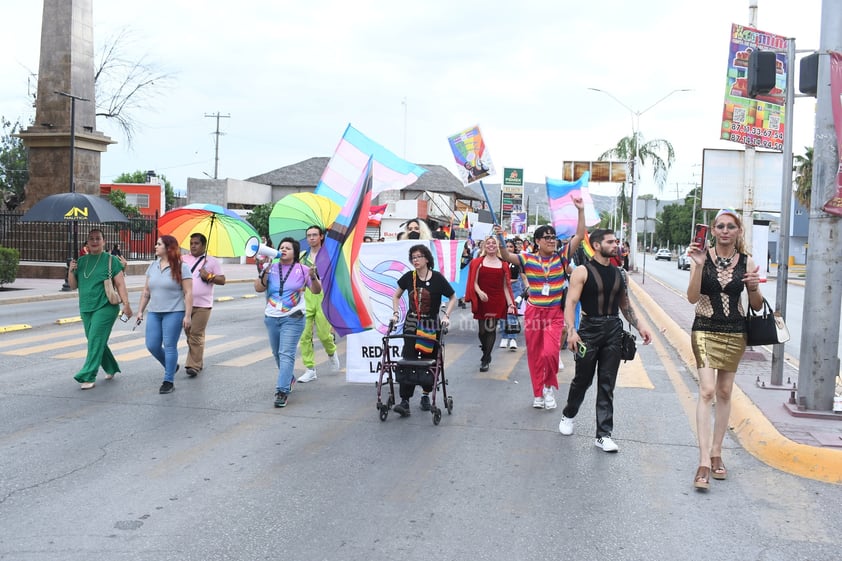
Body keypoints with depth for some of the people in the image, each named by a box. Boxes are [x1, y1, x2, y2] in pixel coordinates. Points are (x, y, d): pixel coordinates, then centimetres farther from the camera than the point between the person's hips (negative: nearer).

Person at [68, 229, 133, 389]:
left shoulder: (111, 260, -3)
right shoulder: (81, 261, 12)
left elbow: (120, 284, -6)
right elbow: (73, 286, 14)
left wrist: (126, 304, -13)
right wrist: (71, 271, -4)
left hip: (105, 307, -6)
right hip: (86, 308, 6)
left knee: (96, 341, -12)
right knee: (96, 342, 13)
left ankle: (88, 377, -12)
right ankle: (111, 369, 31)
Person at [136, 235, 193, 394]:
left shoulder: (181, 267, -8)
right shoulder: (153, 266, 10)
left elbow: (188, 293, -10)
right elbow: (146, 291, 16)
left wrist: (187, 316, -15)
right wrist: (140, 311, 12)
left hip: (174, 312, -6)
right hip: (154, 313, 6)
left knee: (169, 346, -4)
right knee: (152, 346, 5)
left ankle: (169, 381, 6)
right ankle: (171, 366, 29)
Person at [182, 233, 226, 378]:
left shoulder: (212, 261, 4)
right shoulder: (183, 259, 12)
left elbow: (222, 280, 3)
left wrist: (209, 276, -12)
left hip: (202, 305, -4)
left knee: (196, 335, -7)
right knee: (189, 333, 10)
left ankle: (194, 366, -4)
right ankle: (198, 361, 24)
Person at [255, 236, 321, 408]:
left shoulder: (302, 270, -2)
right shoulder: (271, 268, 6)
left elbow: (316, 291, -3)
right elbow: (258, 288, 0)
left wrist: (313, 277, -22)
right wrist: (265, 273, -15)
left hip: (293, 318, -4)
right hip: (271, 317, 5)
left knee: (286, 354, -14)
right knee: (277, 353, 16)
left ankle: (282, 391, -18)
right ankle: (289, 378, 40)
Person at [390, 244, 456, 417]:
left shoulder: (437, 278, -9)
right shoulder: (408, 277, -1)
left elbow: (452, 298, 1)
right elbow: (396, 295, 14)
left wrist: (446, 315, -9)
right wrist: (396, 313, 3)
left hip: (431, 325, -1)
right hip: (412, 323, 1)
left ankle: (426, 395, 27)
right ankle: (405, 401, -11)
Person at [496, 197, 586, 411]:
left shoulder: (561, 257, -1)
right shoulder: (528, 259, -1)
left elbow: (579, 236, -7)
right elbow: (506, 257, -11)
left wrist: (581, 211, -14)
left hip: (555, 314, -1)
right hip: (533, 312, 1)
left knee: (550, 352, -15)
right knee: (534, 355, 8)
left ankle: (550, 387, 11)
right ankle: (538, 393, 23)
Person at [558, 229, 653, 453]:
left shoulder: (619, 274, 11)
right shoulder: (582, 272, -5)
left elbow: (625, 305, 20)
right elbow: (571, 303, -12)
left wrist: (640, 326, 8)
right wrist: (571, 330, -24)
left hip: (613, 331, 4)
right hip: (590, 329, -4)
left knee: (607, 384, 3)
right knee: (582, 379, 9)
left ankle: (604, 434, 6)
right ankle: (568, 415, 36)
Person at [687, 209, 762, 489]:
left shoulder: (746, 262, 1)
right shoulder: (702, 256, -5)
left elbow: (757, 306, 6)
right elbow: (692, 298, -13)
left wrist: (754, 288, -15)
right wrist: (699, 266, -25)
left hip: (735, 334, 3)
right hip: (705, 331, -3)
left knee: (724, 393, 11)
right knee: (707, 390, -14)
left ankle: (716, 453, 23)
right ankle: (704, 462, -15)